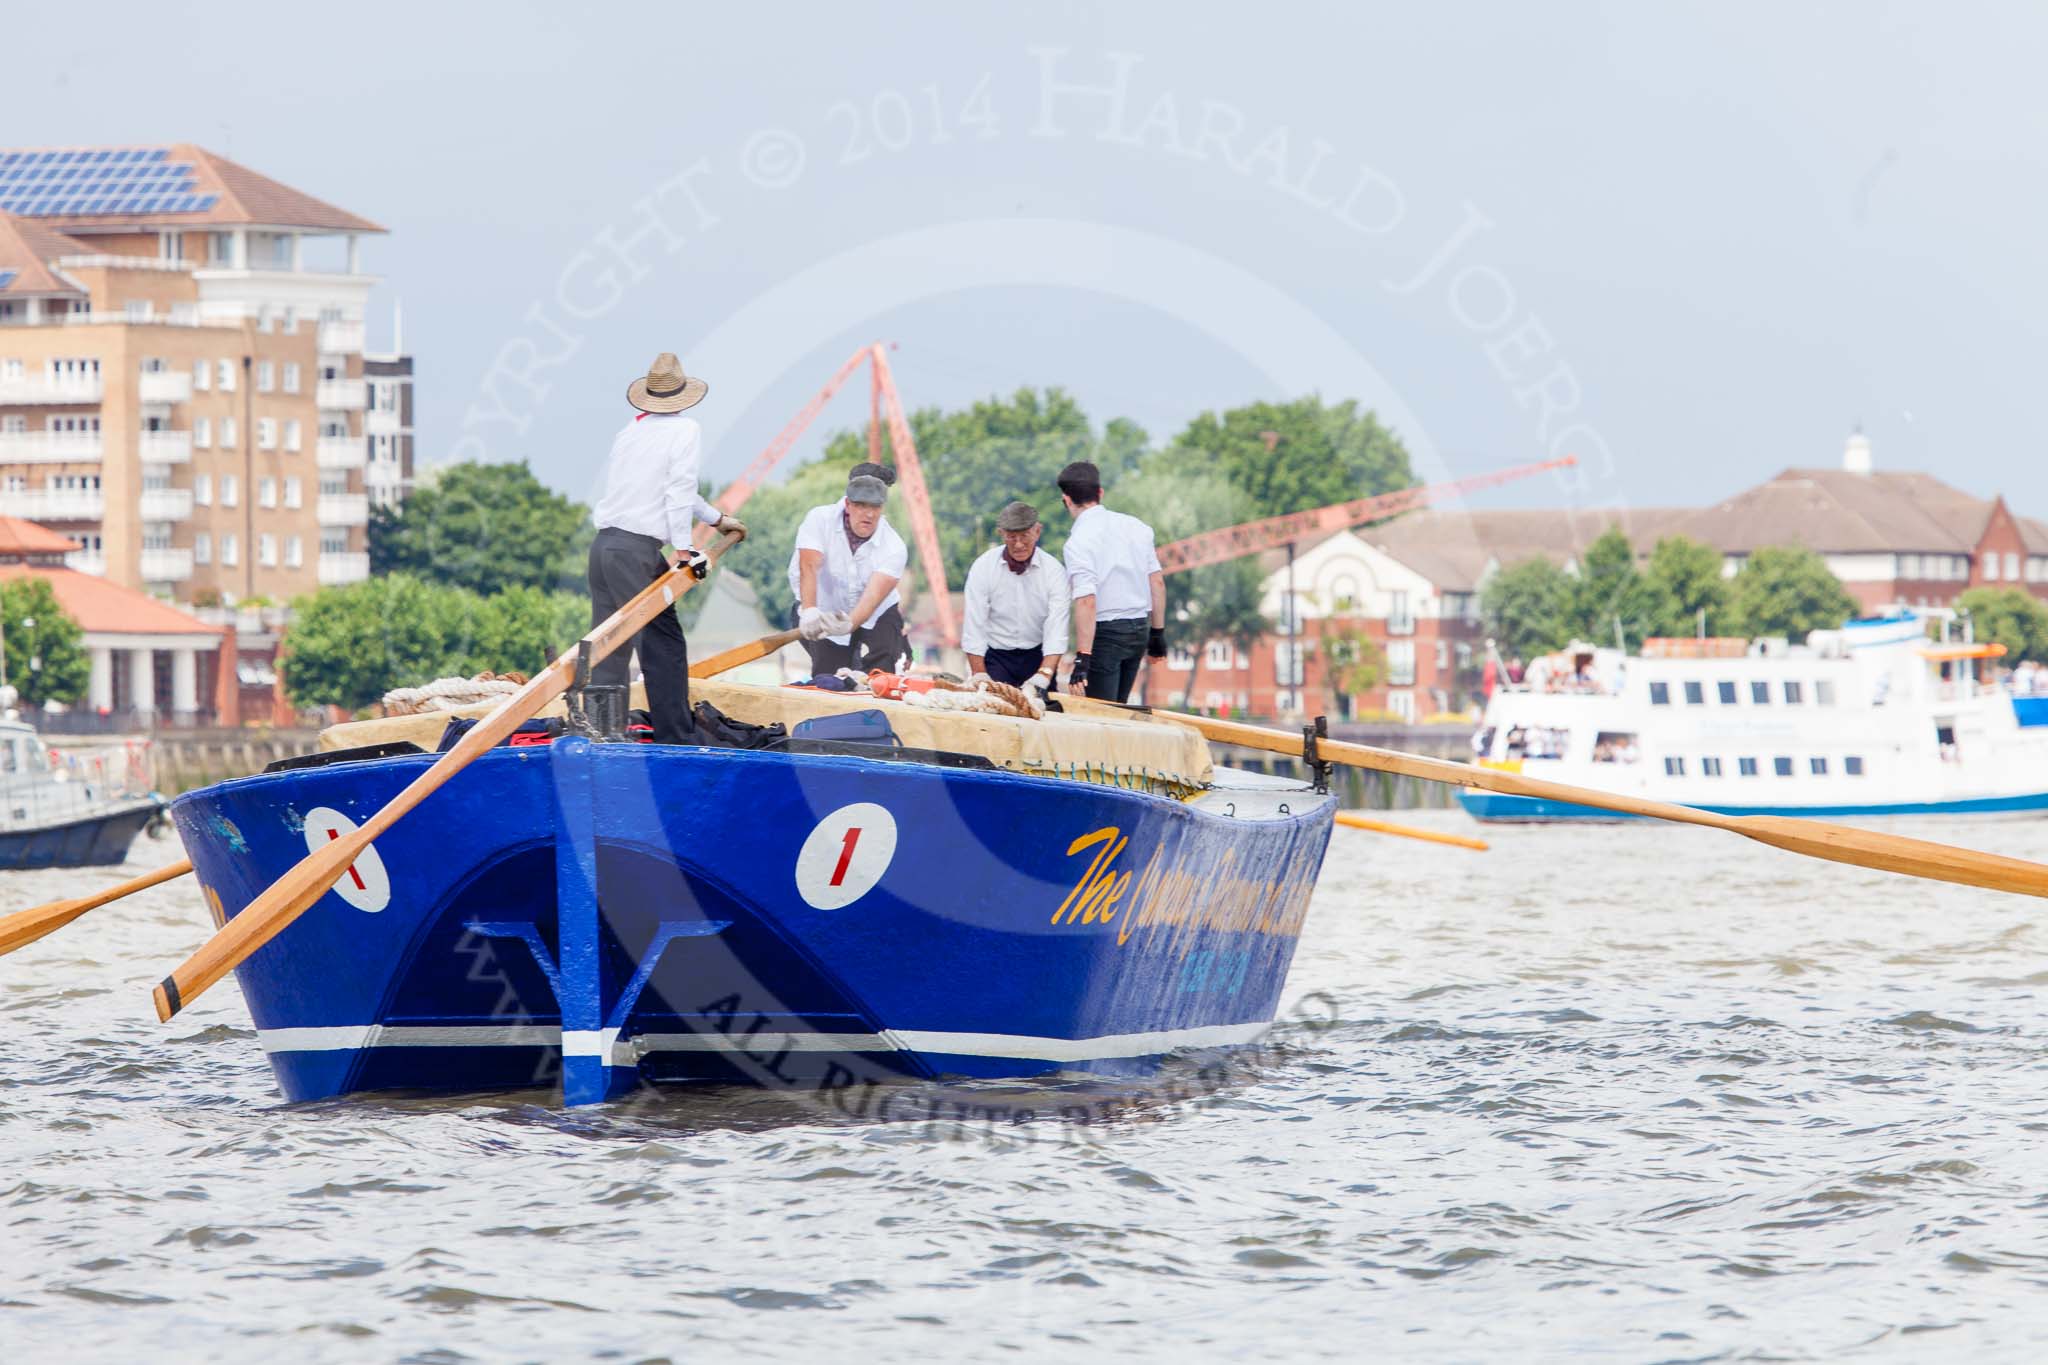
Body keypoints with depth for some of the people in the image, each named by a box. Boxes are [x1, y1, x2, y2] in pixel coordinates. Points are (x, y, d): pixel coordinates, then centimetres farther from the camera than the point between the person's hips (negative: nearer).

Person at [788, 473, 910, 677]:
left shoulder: (894, 547, -21)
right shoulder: (819, 519, -19)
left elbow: (874, 594, -33)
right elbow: (809, 568, -33)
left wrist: (849, 625, -53)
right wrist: (809, 612, -51)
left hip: (876, 615, 0)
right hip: (825, 611, 0)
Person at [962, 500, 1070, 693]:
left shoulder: (1054, 570, -7)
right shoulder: (983, 567, -7)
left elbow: (1057, 628, -16)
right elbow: (974, 629, -9)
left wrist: (1044, 675, -31)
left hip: (1037, 656, 1)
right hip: (995, 657, -1)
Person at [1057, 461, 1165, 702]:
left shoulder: (1078, 542, -14)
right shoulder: (1135, 526, 5)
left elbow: (1087, 602, -22)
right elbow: (1157, 582, 8)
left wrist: (1082, 659, -24)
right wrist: (1158, 633, 17)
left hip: (1106, 632, -6)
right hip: (1140, 628, 6)